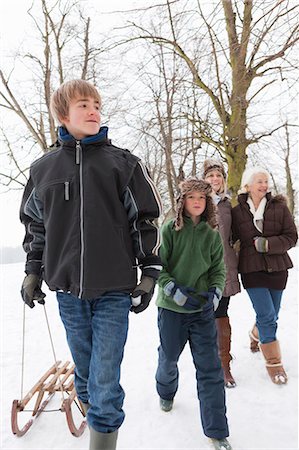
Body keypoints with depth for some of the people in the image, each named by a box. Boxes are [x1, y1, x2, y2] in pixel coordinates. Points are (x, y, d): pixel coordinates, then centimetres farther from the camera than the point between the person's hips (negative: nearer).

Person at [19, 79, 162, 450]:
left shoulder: (123, 163, 1)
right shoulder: (43, 168, 6)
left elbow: (146, 220, 3)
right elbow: (34, 224, 16)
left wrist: (149, 272, 0)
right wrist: (33, 272, 14)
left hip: (114, 288, -2)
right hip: (67, 288, 3)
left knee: (105, 379, 0)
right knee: (84, 369, 16)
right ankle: (92, 408, 40)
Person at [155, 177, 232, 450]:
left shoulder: (212, 235, 1)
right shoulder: (169, 230, -8)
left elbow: (219, 270, 5)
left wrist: (214, 293, -13)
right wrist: (175, 290, -20)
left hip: (203, 308, 2)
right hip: (171, 306, -1)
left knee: (210, 368, 1)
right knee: (169, 358, 18)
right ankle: (166, 392, 52)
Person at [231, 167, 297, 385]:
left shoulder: (279, 207, 0)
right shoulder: (237, 211, -2)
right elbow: (233, 238, 8)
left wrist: (267, 244, -14)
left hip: (277, 268, 2)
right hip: (251, 269, -2)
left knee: (270, 315, 13)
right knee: (267, 315, -7)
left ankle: (257, 335, 47)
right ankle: (274, 362, 11)